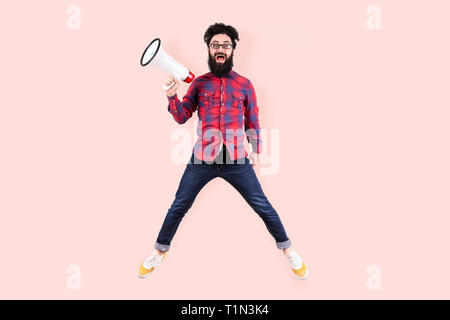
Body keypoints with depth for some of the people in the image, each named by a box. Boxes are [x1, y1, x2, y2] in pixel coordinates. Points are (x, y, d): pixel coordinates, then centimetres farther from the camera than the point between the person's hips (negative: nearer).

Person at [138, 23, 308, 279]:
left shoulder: (244, 84, 7)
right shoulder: (199, 83, 8)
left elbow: (253, 121, 11)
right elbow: (181, 117, 4)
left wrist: (257, 150, 3)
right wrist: (172, 96, -12)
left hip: (237, 161, -1)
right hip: (202, 160, 1)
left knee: (263, 206, 5)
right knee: (178, 207, 11)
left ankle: (287, 249, 27)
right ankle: (160, 251, 33)